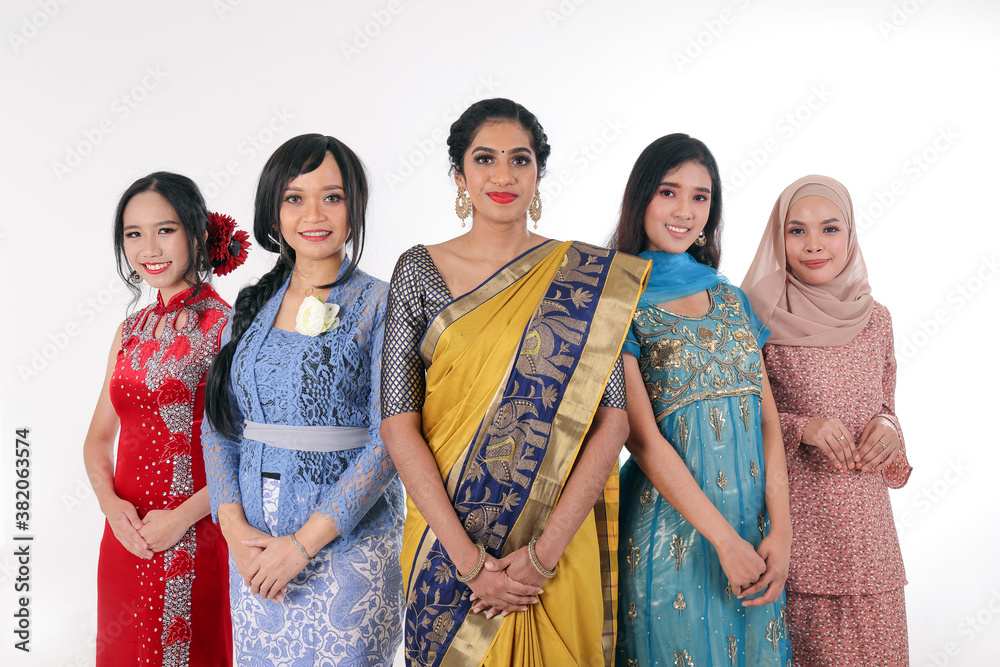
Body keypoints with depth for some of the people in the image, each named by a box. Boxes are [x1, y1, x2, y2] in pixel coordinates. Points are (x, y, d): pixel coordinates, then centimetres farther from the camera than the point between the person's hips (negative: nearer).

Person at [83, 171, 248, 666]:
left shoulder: (227, 327, -11)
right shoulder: (130, 332, 8)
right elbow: (98, 438, 13)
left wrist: (183, 517, -17)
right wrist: (111, 502, -5)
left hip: (198, 542, -6)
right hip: (127, 537, 6)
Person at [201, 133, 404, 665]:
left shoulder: (380, 305, -9)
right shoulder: (253, 306, 6)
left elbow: (390, 438, -15)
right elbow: (218, 426, 6)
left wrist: (303, 542, -17)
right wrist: (235, 527, -8)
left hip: (347, 542, -4)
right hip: (253, 542, 5)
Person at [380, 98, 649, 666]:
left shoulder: (586, 276, -1)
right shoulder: (420, 271, -1)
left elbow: (613, 418, -6)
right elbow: (399, 423, -6)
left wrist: (545, 551, -15)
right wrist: (468, 560, -14)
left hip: (562, 531, 0)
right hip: (449, 532, 0)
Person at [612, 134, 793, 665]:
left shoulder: (729, 297, 10)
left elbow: (768, 419, 6)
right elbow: (643, 437, -13)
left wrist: (780, 529, -5)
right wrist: (726, 540, -15)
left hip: (754, 528, 5)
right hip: (671, 528, -5)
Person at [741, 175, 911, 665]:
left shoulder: (875, 318, 8)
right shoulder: (759, 318, -7)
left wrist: (888, 428, -2)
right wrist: (801, 427, -17)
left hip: (865, 523, 5)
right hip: (792, 521, -4)